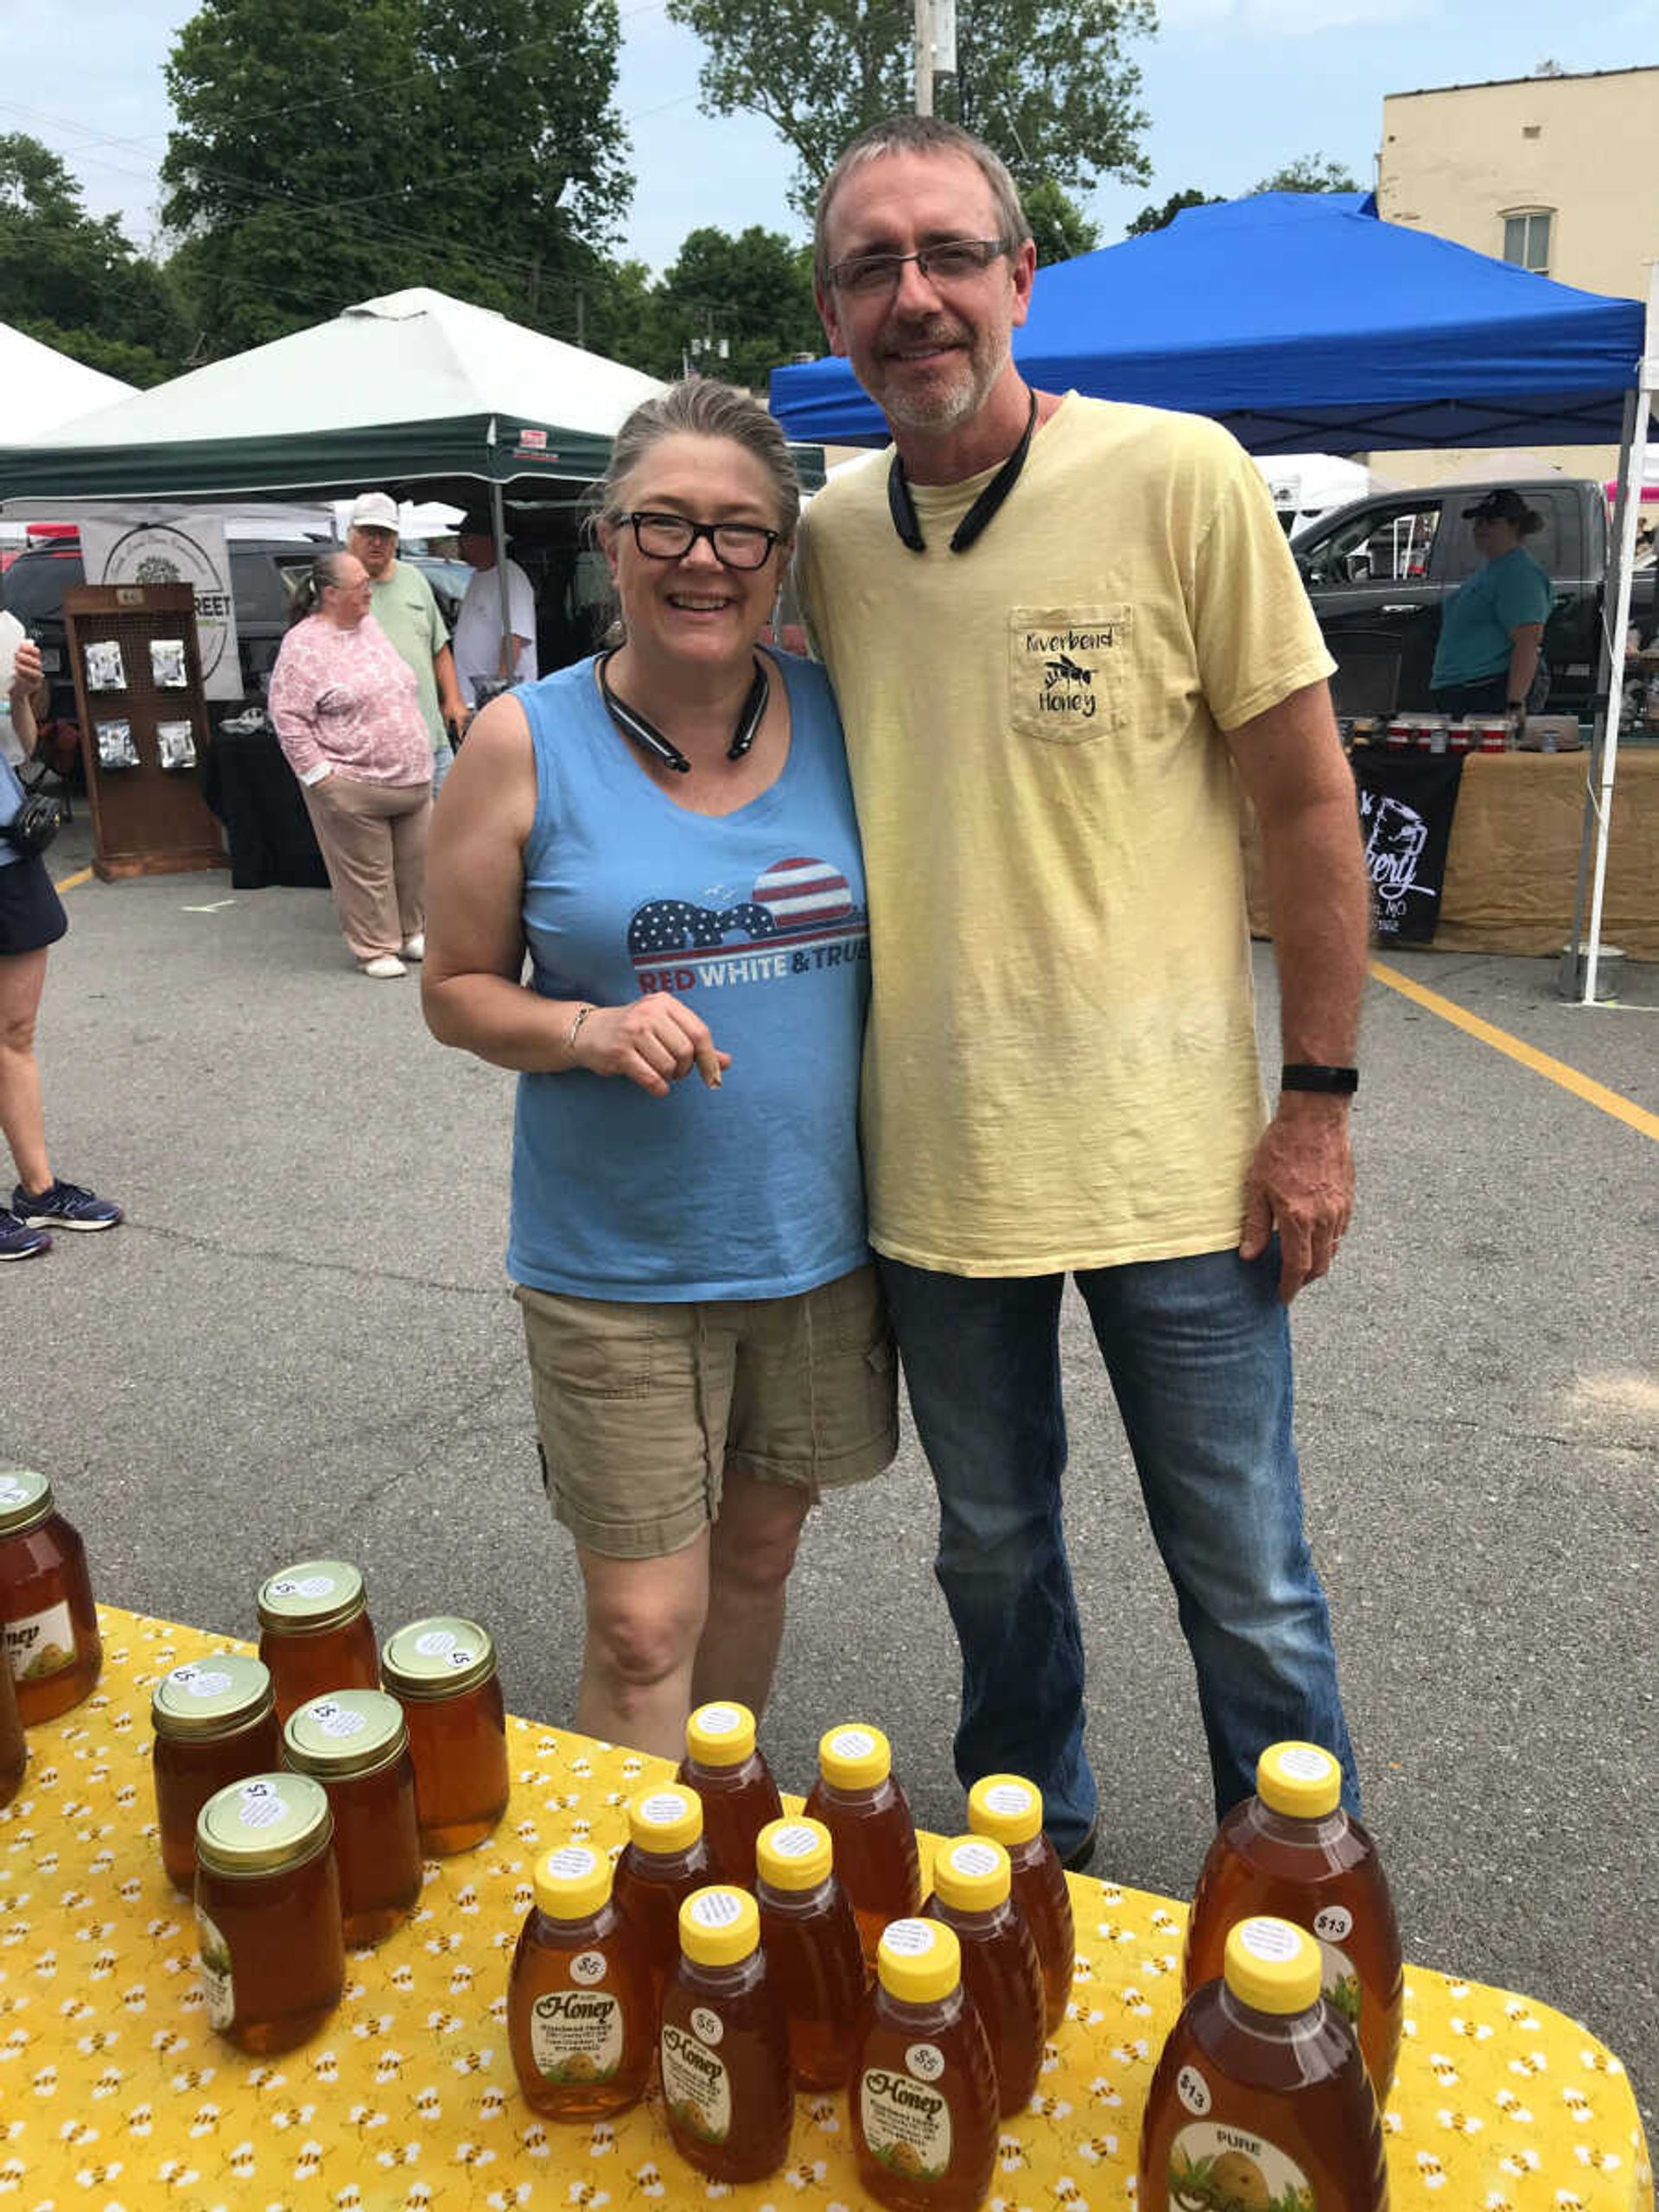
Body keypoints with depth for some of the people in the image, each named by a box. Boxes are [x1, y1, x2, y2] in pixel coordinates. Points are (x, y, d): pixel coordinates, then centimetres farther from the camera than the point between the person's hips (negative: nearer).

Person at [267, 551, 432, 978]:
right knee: (366, 871, 0)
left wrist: (419, 756, 21)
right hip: (352, 786, -7)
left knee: (415, 861, 12)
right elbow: (288, 718, -12)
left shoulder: (371, 626, 12)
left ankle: (412, 934, 29)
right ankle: (375, 949, 13)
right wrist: (318, 774, -16)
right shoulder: (303, 645, -11)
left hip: (411, 778, 7)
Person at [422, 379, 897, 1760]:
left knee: (757, 1558, 21)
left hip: (817, 1238, 4)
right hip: (617, 1265, -3)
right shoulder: (526, 744, -7)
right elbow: (457, 989, -2)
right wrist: (591, 1032, -19)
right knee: (643, 1628, 2)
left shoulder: (840, 719, 0)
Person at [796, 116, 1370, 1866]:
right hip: (934, 1163, 4)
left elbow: (1308, 805, -5)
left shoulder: (1176, 477, -8)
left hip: (1169, 1159, -3)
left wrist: (1317, 1101, -7)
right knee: (994, 1556, 21)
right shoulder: (824, 537, 3)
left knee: (1249, 1592, 10)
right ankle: (1033, 1855, 47)